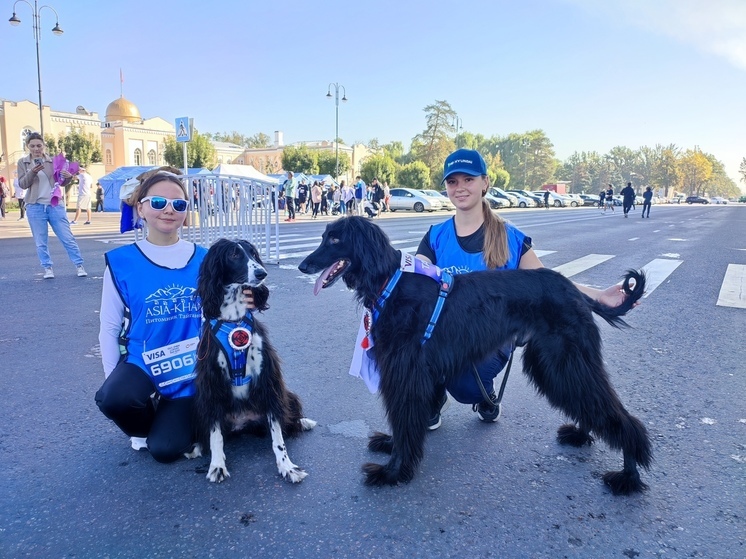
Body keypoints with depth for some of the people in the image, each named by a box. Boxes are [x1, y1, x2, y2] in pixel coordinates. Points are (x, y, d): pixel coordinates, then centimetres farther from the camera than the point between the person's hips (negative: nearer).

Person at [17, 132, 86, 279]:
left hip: (56, 205, 0)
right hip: (35, 207, 0)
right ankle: (47, 268, 15)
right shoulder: (23, 162, 5)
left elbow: (61, 182, 8)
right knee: (41, 242, 5)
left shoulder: (52, 161, 4)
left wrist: (68, 177, -15)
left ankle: (79, 265, 6)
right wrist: (32, 172, -19)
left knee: (67, 238, 0)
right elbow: (22, 184, -2)